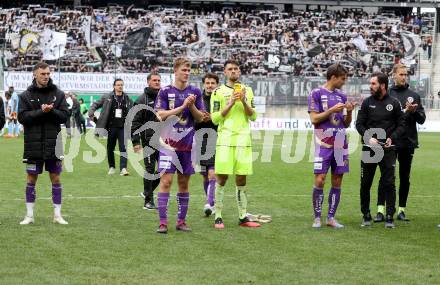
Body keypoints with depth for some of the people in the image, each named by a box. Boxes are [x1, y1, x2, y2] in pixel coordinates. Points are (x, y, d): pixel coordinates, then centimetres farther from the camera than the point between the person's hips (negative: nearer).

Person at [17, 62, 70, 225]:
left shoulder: (58, 94, 5)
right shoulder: (26, 95, 2)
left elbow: (65, 116, 0)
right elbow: (22, 117, -8)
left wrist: (51, 111, -18)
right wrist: (41, 111, -19)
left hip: (52, 143, 1)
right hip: (33, 144, -1)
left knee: (56, 179, 4)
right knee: (31, 179, 5)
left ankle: (57, 215, 11)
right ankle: (29, 215, 13)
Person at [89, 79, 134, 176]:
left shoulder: (127, 99, 5)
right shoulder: (107, 98, 0)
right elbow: (95, 105, 9)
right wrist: (91, 113, -6)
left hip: (123, 127, 0)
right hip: (111, 127, 0)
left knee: (123, 148, -10)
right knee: (110, 148, 10)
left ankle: (123, 168, -11)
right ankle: (111, 167, 26)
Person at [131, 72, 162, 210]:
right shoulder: (142, 100, -3)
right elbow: (135, 122, -5)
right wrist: (136, 141, -12)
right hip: (149, 140, -5)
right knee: (150, 170, -2)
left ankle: (147, 191, 23)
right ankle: (148, 200, 5)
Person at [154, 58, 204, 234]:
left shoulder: (195, 92, 8)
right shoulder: (165, 92, -1)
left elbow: (200, 118, 7)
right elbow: (160, 115, -10)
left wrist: (192, 106, -12)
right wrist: (182, 106, -17)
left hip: (187, 144, 3)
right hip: (169, 143, -3)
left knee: (184, 182, 8)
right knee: (166, 181, -10)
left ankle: (181, 221, 16)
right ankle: (163, 222, -7)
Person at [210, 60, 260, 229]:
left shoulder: (247, 91, 14)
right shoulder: (218, 92, 3)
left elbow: (253, 117, 9)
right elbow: (214, 118, -2)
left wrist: (244, 102, -6)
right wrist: (230, 104, -12)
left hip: (243, 139, 3)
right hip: (225, 139, -3)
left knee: (241, 179, 5)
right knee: (222, 178, -7)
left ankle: (243, 217, 10)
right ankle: (218, 218, -1)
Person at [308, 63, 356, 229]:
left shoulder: (342, 96, 14)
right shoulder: (316, 94, -1)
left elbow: (346, 124, 17)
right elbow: (314, 119, -8)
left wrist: (349, 112, -2)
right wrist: (332, 110, -15)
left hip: (340, 144, 5)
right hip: (323, 144, -5)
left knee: (337, 182, 5)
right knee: (320, 180, -8)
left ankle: (331, 218, 12)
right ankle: (317, 218, 3)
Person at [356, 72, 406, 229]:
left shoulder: (394, 103, 2)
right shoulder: (367, 102, 5)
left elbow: (401, 125, 4)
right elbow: (359, 124, 3)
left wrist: (392, 138, -11)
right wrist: (369, 138, -12)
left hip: (388, 149, -1)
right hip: (369, 149, 2)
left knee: (389, 183, -3)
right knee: (365, 183, 6)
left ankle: (390, 217, 2)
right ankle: (366, 216, 17)